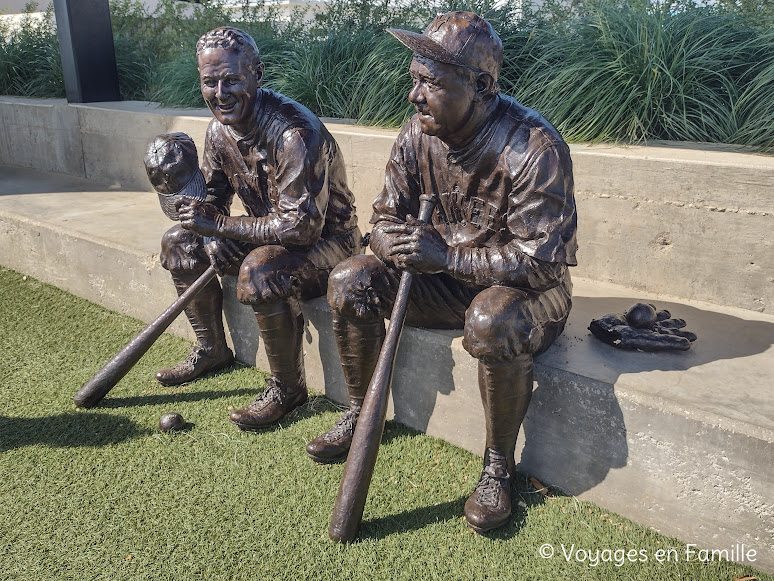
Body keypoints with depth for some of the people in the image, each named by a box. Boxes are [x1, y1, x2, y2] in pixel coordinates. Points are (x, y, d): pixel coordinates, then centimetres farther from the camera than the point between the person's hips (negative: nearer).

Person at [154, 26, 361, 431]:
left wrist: (220, 225, -25)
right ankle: (212, 350, 20)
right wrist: (210, 236, -14)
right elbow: (211, 197, 10)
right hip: (267, 232, 9)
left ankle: (288, 387, -13)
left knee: (258, 272, -35)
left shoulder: (295, 132, -29)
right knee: (180, 242, 4)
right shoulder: (220, 129, -2)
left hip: (325, 239, -8)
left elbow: (301, 226, -32)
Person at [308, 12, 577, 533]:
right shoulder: (418, 134, -5)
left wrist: (447, 255, -33)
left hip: (529, 288, -5)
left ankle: (499, 466, -14)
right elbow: (386, 219, 3)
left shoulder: (535, 148, -24)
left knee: (493, 321, -40)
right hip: (445, 277, 6)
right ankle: (361, 415, 8)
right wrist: (399, 246, -22)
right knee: (351, 282, -11)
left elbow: (541, 261, -27)